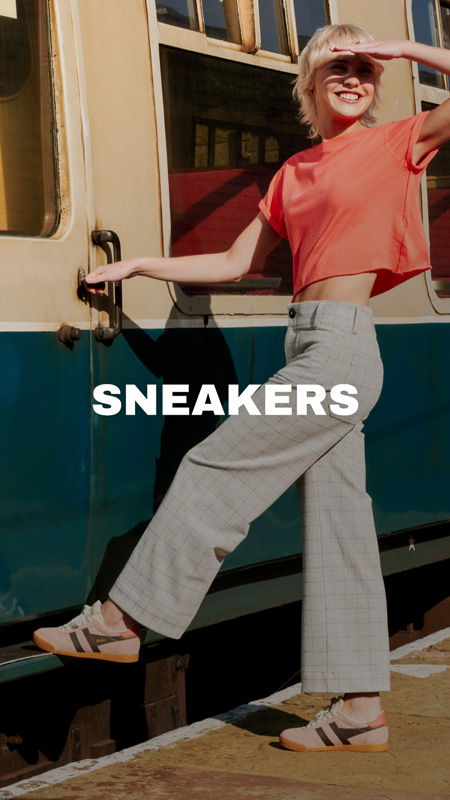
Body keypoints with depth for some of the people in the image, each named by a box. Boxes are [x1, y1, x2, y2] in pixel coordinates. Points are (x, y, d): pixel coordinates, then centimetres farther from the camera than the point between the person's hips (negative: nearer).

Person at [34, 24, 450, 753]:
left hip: (342, 348, -7)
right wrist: (138, 266, 21)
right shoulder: (294, 172, 20)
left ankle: (121, 620, 4)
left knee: (215, 471, -6)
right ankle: (361, 711, 7)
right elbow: (236, 264, 22)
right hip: (310, 349, 7)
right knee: (337, 530, 5)